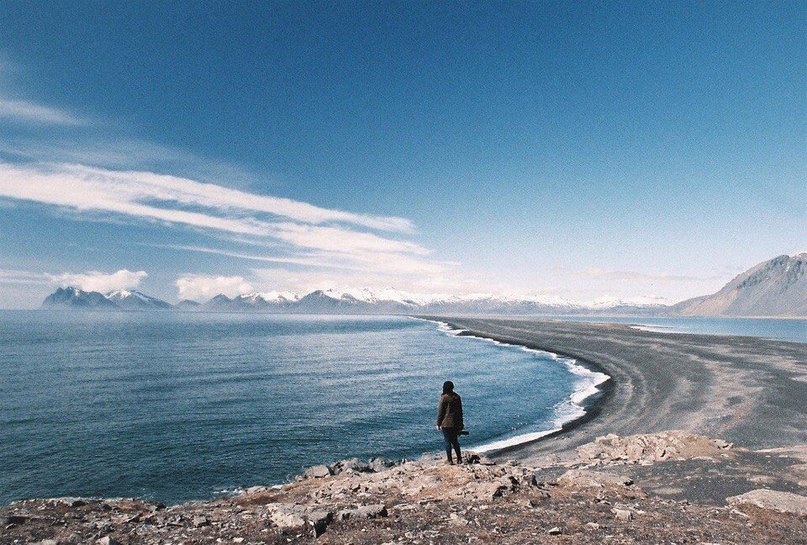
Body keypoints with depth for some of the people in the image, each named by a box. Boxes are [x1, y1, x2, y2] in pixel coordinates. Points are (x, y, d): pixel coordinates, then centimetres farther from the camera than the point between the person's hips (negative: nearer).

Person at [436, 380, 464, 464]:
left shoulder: (444, 398, -15)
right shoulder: (457, 397, 3)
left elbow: (440, 412, -11)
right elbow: (460, 411, 10)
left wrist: (438, 424, -2)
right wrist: (460, 423, 19)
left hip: (446, 423, -5)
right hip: (456, 423, 6)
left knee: (448, 442, 5)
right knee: (455, 441, 17)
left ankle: (449, 460, 11)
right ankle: (459, 459, 20)